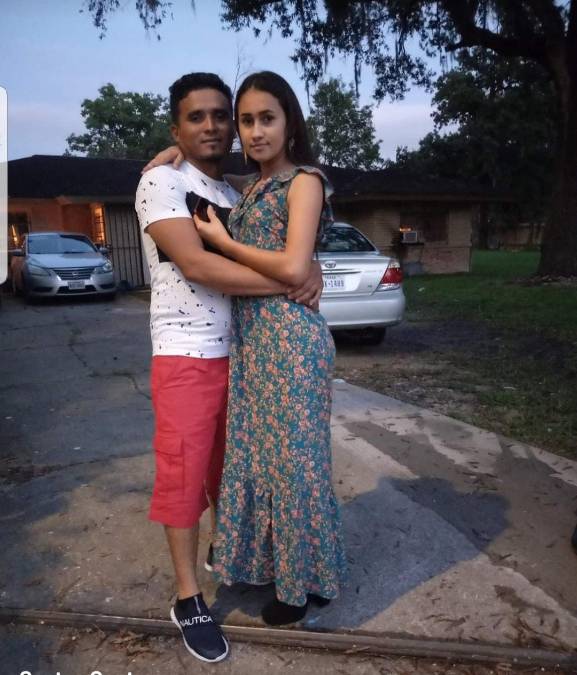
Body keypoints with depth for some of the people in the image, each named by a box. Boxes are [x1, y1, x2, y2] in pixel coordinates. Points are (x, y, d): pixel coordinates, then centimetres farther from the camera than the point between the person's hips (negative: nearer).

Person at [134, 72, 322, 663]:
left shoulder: (237, 195, 12)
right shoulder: (160, 182, -8)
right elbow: (195, 264, -21)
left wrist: (311, 268, -11)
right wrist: (288, 282, -21)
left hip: (241, 352, 6)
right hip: (186, 357, -6)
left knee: (231, 466, 17)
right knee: (184, 473, 4)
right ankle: (188, 600, 19)